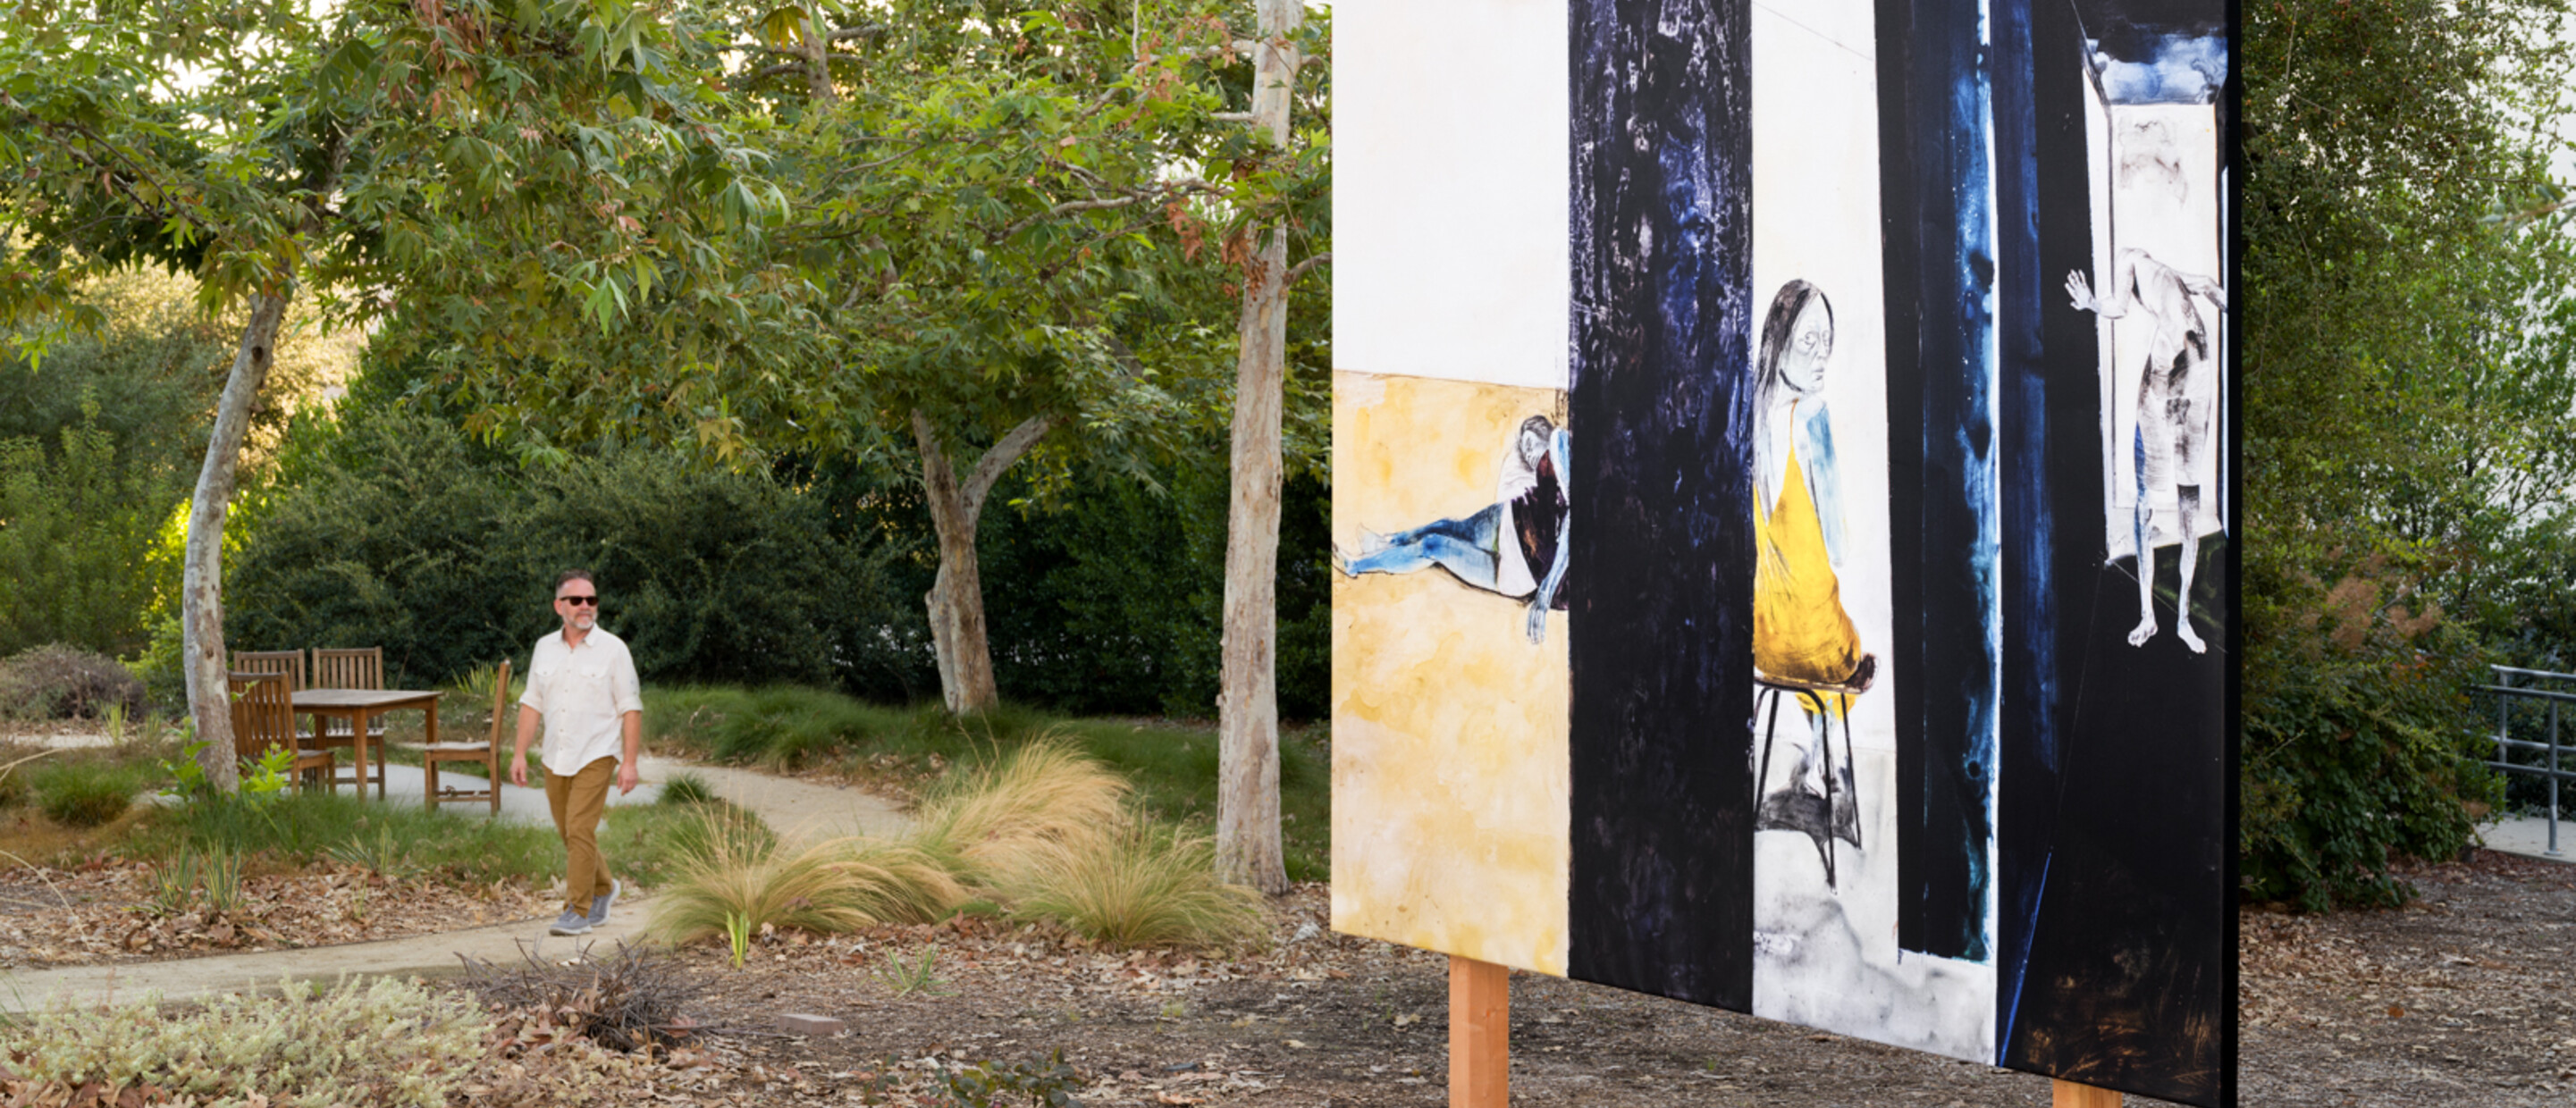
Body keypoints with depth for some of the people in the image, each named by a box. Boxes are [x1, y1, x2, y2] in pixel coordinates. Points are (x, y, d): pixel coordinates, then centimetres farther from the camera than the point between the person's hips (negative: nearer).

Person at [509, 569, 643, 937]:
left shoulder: (613, 649, -6)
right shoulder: (545, 648, 8)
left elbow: (631, 708, -7)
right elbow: (532, 703, 13)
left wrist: (630, 762, -12)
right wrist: (520, 753, 8)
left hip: (595, 755, -5)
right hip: (555, 756, 5)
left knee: (580, 829, -13)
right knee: (567, 832, 12)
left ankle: (578, 911, -7)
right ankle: (604, 888, 34)